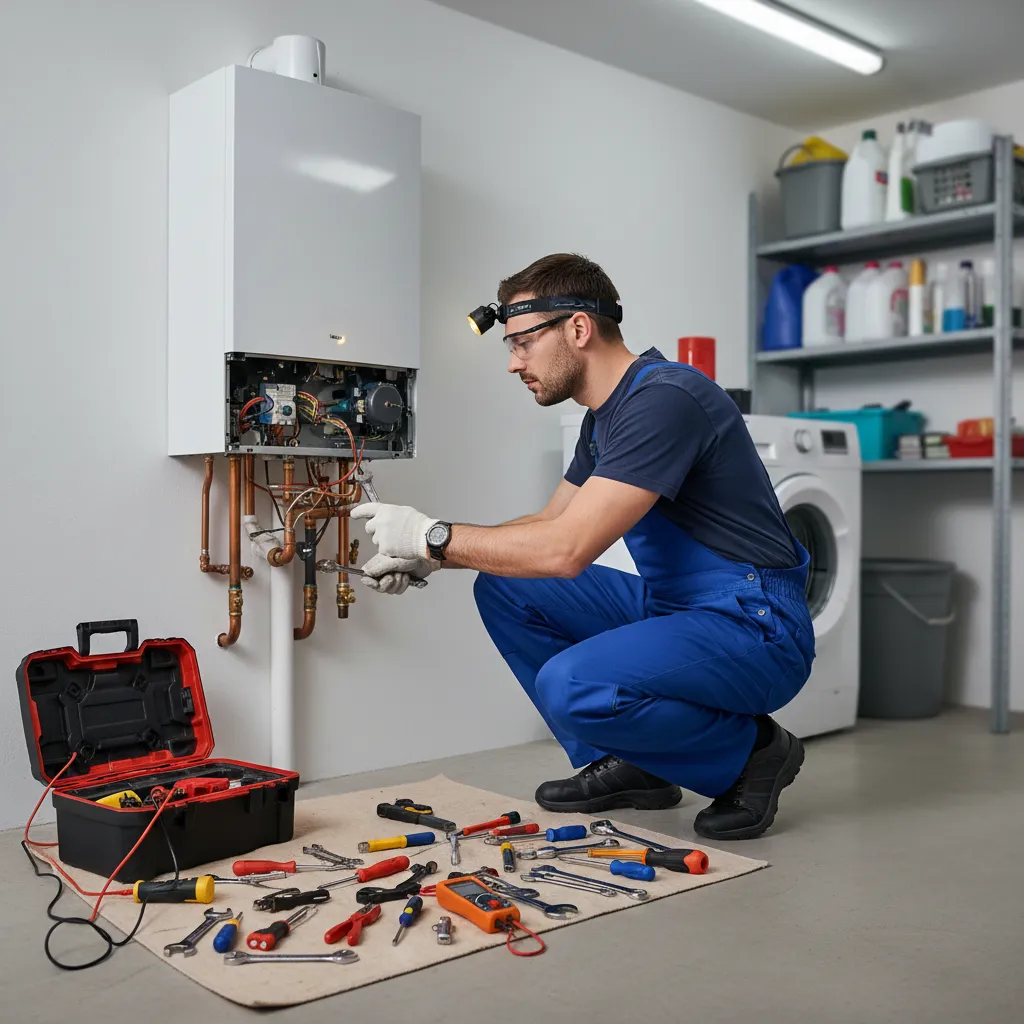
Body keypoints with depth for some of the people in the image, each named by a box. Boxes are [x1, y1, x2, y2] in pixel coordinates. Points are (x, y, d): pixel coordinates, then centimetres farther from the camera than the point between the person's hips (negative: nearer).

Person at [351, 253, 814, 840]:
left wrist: (434, 536, -16)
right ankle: (624, 764, 11)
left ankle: (750, 751, -4)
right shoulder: (605, 416, 11)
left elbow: (567, 548, -28)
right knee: (504, 587, 4)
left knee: (571, 684, -31)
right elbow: (551, 522, 19)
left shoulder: (663, 399, -21)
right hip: (671, 609, 10)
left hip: (754, 628, -9)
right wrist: (424, 559, 7)